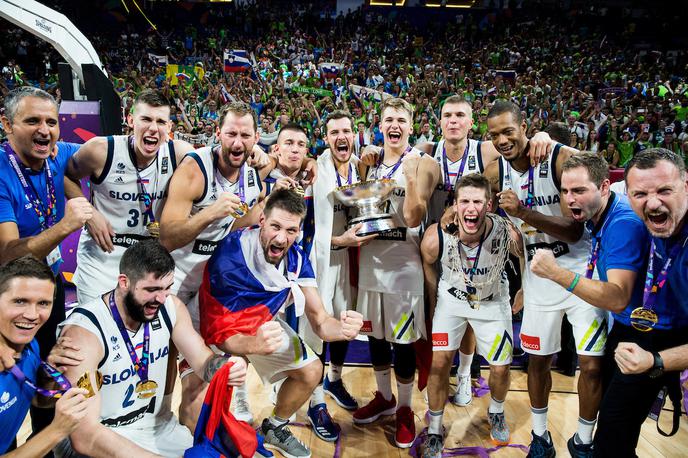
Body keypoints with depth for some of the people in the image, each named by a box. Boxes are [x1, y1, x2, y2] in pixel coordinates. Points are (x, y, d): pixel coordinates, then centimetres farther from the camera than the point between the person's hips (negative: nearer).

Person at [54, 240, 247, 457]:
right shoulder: (83, 333, -26)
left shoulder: (171, 307, -9)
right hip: (98, 439, -5)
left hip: (159, 427, 5)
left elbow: (204, 362, -4)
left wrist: (226, 366, -28)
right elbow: (84, 437, -31)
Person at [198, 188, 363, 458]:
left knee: (311, 371, 7)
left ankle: (274, 429, 34)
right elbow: (221, 335, -32)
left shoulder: (296, 258, -17)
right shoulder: (230, 258, -35)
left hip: (265, 324, 6)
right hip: (222, 331, -5)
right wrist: (255, 344, -55)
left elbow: (319, 321, -17)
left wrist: (343, 328, -41)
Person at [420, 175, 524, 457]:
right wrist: (433, 306, 6)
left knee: (501, 368, 5)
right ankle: (434, 430, 19)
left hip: (493, 300, 1)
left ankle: (496, 412, 40)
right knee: (439, 362, -4)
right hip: (451, 297, 0)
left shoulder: (508, 234, -31)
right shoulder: (435, 237, -30)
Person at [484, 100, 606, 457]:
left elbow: (574, 230, -23)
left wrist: (523, 212, -35)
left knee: (591, 364, 0)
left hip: (582, 273, -3)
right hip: (538, 278, 4)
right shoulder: (496, 171, -4)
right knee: (538, 360, 12)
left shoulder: (563, 158, -19)